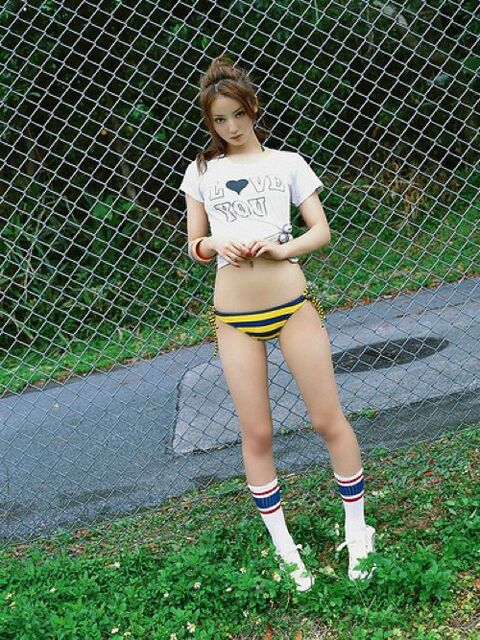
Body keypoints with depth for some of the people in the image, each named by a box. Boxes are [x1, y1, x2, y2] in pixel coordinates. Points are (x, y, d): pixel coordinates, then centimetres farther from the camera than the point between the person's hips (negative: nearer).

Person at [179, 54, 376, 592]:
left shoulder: (286, 163, 6)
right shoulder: (201, 172, 10)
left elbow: (321, 231, 2)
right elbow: (194, 246, 11)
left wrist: (281, 249, -16)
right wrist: (212, 246, -12)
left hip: (292, 304, -1)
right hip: (234, 318, 2)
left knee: (328, 420, 3)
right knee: (256, 433, 6)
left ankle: (356, 529, 22)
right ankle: (283, 547, 22)